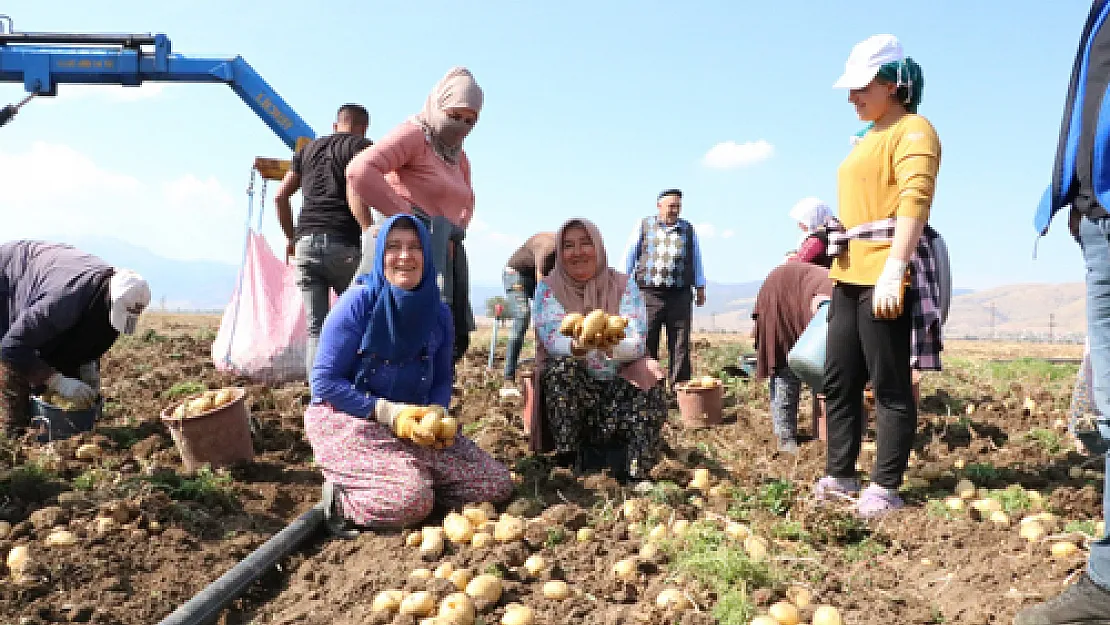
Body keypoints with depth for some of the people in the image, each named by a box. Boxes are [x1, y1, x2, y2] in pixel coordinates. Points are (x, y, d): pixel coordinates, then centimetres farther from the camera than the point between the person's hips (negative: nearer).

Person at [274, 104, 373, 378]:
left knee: (315, 328, 4)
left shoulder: (308, 149, 22)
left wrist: (291, 237, 28)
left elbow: (280, 196, 19)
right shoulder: (363, 147, 5)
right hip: (343, 244, -5)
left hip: (306, 242, 5)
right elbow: (355, 192, -13)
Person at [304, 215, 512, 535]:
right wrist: (384, 410, -21)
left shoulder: (438, 313, 1)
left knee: (497, 484, -6)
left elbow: (442, 380, 12)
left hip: (413, 422, 6)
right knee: (412, 501, -31)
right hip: (348, 418, -5)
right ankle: (340, 493, -2)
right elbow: (324, 381, -13)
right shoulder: (359, 301, -14)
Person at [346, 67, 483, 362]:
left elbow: (466, 201, 38)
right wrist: (405, 214, -16)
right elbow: (359, 171, -20)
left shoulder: (459, 157, 21)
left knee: (455, 340, 6)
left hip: (443, 257, 9)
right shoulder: (413, 134, -4)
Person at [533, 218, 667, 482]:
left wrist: (613, 346, -37)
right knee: (561, 368, -33)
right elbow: (552, 339, -15)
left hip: (620, 379, 1)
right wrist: (577, 346, -40)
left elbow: (636, 343, -12)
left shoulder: (624, 285, 1)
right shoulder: (548, 289, 1)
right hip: (571, 384, 0)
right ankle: (569, 457, -20)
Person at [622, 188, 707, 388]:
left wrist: (700, 287, 18)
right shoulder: (644, 226, 11)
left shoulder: (688, 229, 16)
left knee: (680, 345, 2)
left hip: (680, 295, 2)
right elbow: (630, 255, 12)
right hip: (648, 293, -2)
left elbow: (696, 259, 22)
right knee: (646, 343, -1)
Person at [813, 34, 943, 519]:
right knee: (839, 380, 11)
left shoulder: (913, 130, -5)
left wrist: (893, 271, -28)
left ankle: (885, 487, 3)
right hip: (850, 275, 10)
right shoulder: (869, 138, 23)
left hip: (885, 273, -10)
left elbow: (914, 200, -18)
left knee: (889, 384, -4)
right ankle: (840, 475, 19)